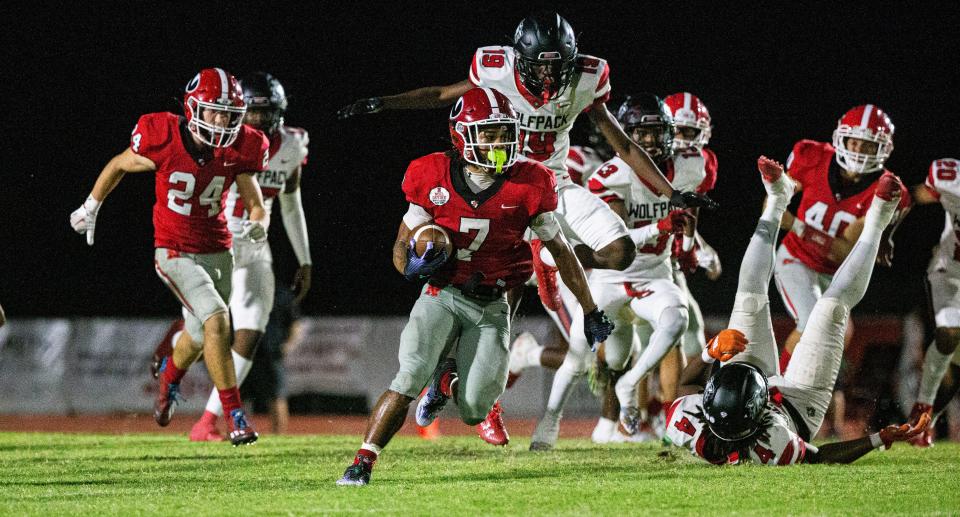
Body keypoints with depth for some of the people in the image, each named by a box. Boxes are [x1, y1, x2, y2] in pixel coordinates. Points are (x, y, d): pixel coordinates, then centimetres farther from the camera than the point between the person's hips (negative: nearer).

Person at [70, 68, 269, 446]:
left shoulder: (237, 151, -10)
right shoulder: (164, 140, -18)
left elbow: (256, 206, -3)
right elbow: (119, 166, 1)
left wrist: (257, 224, -28)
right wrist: (90, 208, 14)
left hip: (218, 251, 5)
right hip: (176, 253, -5)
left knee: (199, 336, 20)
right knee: (217, 320, -23)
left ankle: (170, 377, 55)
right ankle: (235, 416, -19)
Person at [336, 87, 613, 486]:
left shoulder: (528, 187, -8)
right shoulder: (434, 180, -9)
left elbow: (561, 251, 5)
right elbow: (401, 246, 3)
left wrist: (591, 313, 11)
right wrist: (413, 265, -23)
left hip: (491, 308, 1)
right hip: (442, 295, -1)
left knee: (474, 411, -6)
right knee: (410, 378, -23)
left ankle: (448, 381, 31)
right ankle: (361, 464, -15)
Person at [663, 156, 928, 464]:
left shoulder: (684, 424, -41)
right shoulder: (771, 449, -48)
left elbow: (689, 382, -18)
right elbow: (818, 458, -27)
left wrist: (711, 350, -34)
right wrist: (881, 439, -32)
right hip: (798, 406, -3)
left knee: (750, 299, 6)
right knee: (832, 308, -4)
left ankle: (776, 203, 31)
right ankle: (874, 225, 21)